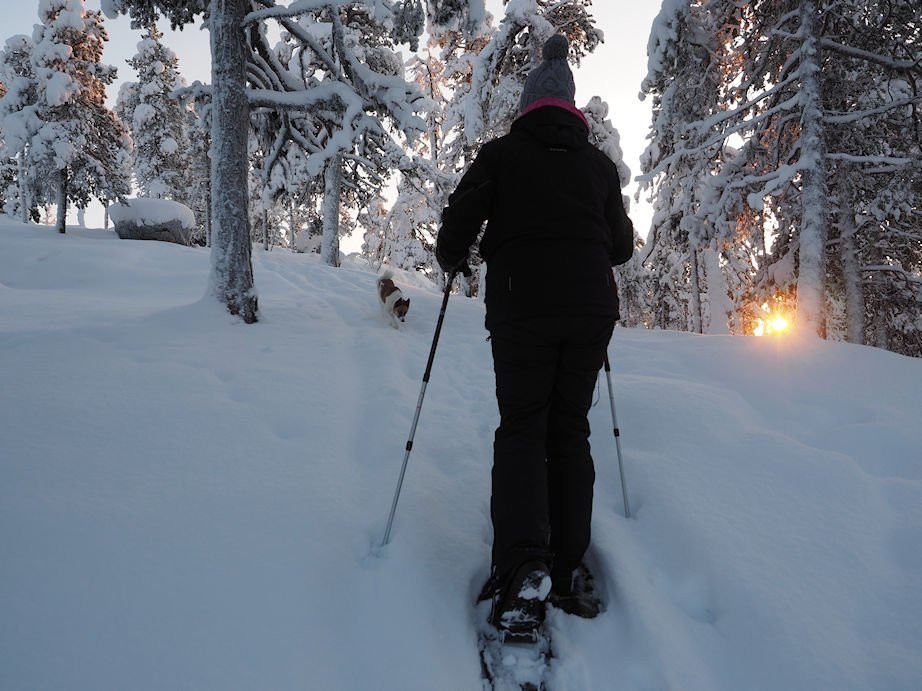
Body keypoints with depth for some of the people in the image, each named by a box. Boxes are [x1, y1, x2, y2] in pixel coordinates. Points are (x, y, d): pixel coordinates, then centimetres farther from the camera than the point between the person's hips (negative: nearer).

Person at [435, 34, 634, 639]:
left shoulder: (502, 153, 4)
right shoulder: (599, 164, 13)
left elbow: (460, 219, -3)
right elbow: (623, 245, 16)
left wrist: (451, 261, 17)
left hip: (521, 309, -2)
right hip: (590, 310, 3)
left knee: (522, 429, 3)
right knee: (570, 432, 10)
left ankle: (524, 568, -15)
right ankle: (568, 571, 8)